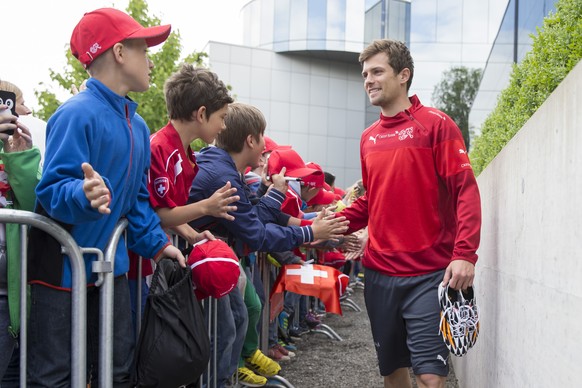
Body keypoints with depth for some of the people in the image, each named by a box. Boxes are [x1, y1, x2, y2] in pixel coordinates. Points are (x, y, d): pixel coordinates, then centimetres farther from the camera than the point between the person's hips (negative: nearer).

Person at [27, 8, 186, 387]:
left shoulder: (137, 125, 8)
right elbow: (52, 190, -25)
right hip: (63, 268, -8)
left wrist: (157, 243, 5)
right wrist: (85, 196, -46)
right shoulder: (77, 114, -19)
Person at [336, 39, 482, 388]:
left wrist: (464, 254, -22)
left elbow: (466, 192, -10)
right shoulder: (368, 138, 12)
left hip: (429, 274, -5)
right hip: (379, 273, 6)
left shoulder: (436, 124, -4)